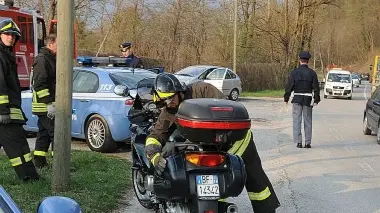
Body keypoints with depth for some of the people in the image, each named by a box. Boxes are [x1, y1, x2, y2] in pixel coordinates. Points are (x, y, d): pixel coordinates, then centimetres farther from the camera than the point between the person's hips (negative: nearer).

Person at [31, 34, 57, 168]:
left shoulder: (51, 59, 19)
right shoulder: (42, 60, -14)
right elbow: (39, 84, -22)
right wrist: (49, 104, -24)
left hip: (48, 105, 10)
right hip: (45, 106, -10)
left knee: (44, 133, 13)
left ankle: (40, 162, 20)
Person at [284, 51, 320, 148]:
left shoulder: (294, 72, -5)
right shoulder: (312, 73, -1)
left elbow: (289, 86, -5)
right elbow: (316, 88, 0)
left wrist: (286, 98, 3)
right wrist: (316, 100, 6)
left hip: (297, 99, -1)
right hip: (308, 100, 1)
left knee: (297, 121, 4)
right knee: (308, 121, 8)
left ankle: (298, 142, -1)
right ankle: (308, 142, 10)